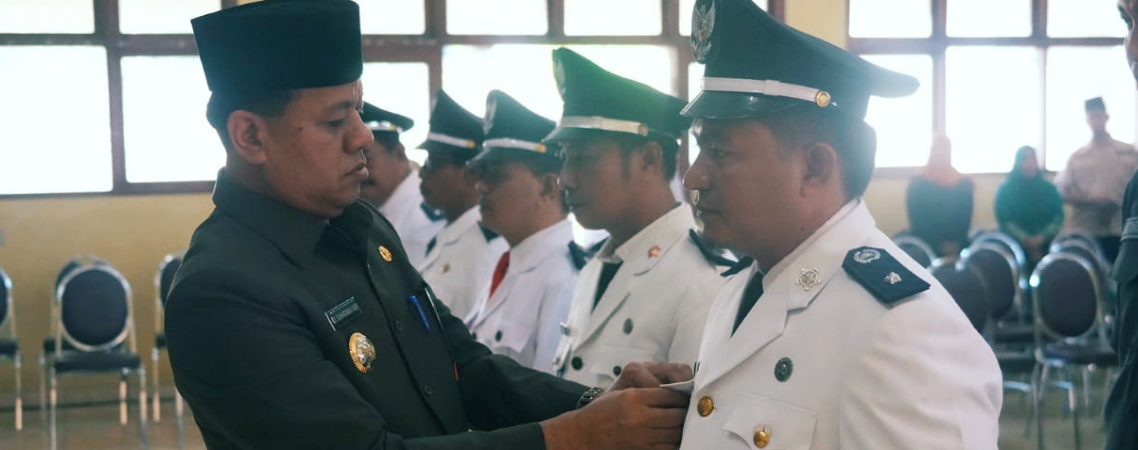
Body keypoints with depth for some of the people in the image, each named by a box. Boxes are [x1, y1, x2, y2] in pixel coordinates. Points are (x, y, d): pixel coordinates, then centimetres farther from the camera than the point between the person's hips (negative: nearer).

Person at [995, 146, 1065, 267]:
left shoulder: (1049, 189, 11)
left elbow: (1058, 218, 3)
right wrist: (1026, 240, -19)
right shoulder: (1006, 190, 4)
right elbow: (1004, 220, -6)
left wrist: (1042, 237, -16)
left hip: (1046, 247, 2)